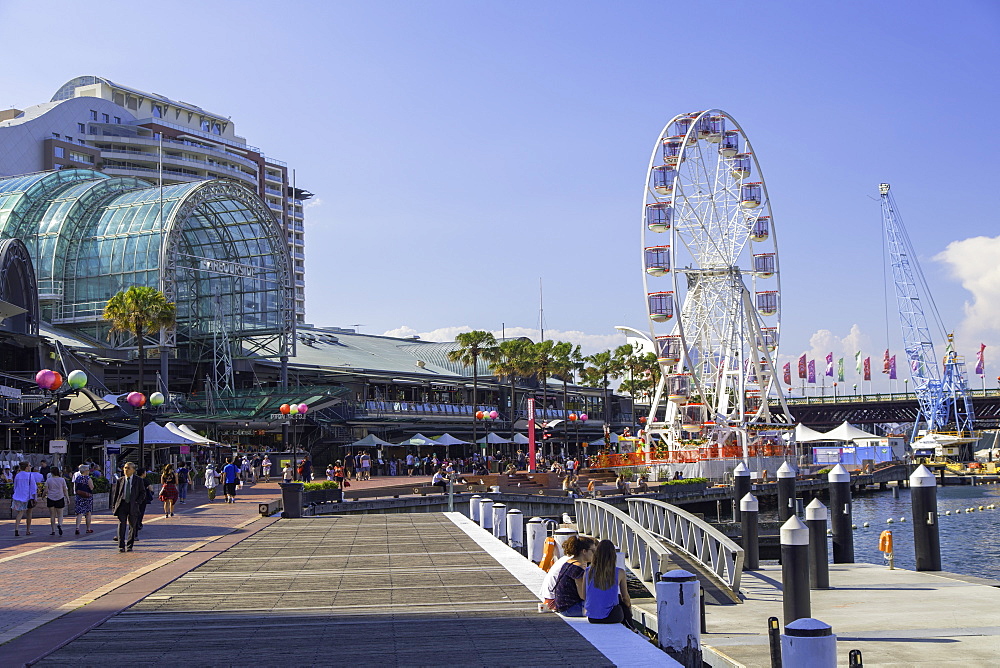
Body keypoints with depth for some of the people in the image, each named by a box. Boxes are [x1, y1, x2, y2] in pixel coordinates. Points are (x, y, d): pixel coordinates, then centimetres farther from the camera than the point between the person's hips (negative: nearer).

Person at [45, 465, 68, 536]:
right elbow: (65, 490, 0)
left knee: (52, 516, 7)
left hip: (50, 499, 0)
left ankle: (53, 531, 6)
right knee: (60, 515, 6)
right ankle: (59, 525, -24)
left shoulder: (48, 480, -2)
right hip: (60, 498, 0)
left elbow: (46, 491, -2)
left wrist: (44, 496, 17)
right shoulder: (62, 480, 0)